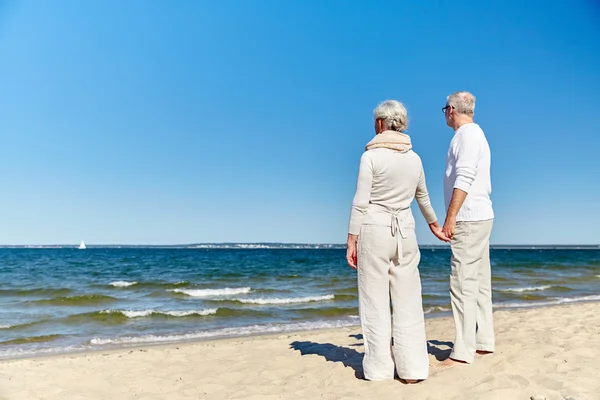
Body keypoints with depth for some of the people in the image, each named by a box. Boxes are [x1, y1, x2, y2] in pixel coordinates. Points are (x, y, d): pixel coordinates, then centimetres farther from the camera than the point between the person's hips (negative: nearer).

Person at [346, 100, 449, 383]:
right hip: (404, 232, 5)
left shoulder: (371, 156, -8)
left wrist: (351, 241, -7)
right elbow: (423, 197, 22)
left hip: (374, 231, -4)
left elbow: (360, 203, -11)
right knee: (408, 302, 8)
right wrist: (434, 224, 38)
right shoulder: (414, 158, 9)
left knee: (375, 302, 4)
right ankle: (413, 368, 13)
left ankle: (379, 367, 10)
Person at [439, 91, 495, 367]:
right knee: (479, 283, 12)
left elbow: (464, 179, -20)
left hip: (469, 219, -10)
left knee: (463, 284, -10)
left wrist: (450, 217, -23)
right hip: (479, 218, 10)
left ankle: (463, 352, -7)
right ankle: (484, 342, 19)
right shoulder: (474, 134, 21)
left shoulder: (467, 134, -9)